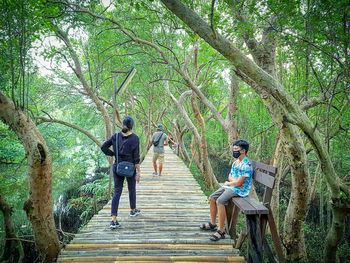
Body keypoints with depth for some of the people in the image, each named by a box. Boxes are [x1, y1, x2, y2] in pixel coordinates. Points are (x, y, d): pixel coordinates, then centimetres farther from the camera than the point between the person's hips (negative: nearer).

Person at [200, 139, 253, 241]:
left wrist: (228, 183, -6)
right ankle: (212, 223, 21)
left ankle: (221, 231, -21)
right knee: (212, 198, 6)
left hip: (239, 190, -10)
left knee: (219, 201, -27)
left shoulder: (246, 164, -20)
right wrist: (234, 180, -8)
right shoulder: (236, 161, 10)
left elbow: (239, 183, -23)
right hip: (230, 186, 10)